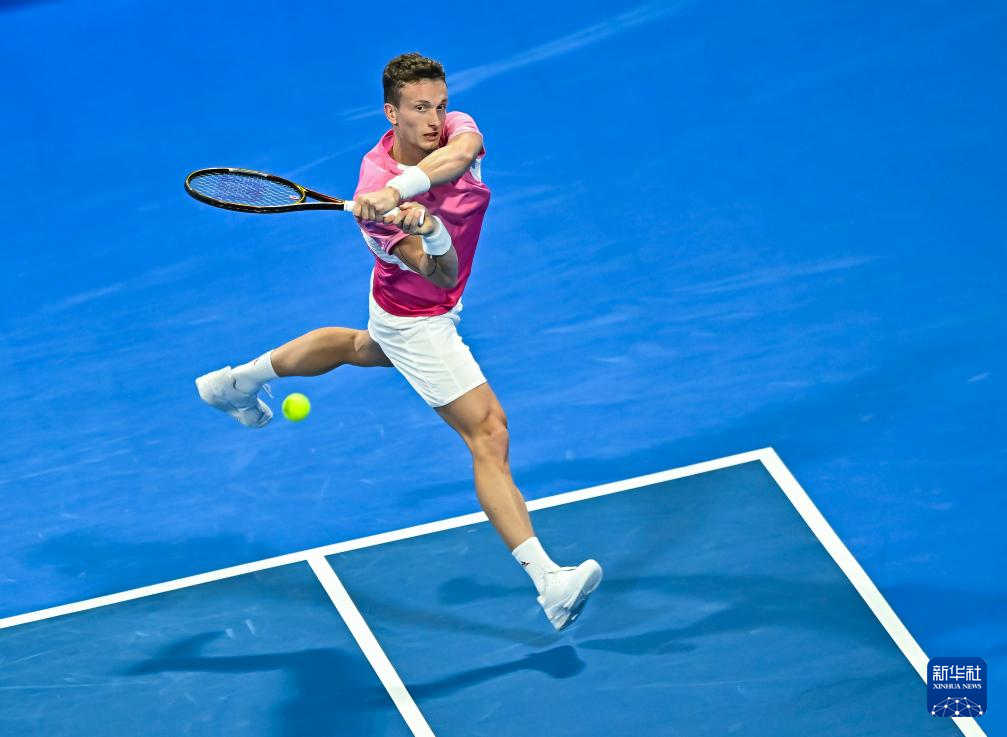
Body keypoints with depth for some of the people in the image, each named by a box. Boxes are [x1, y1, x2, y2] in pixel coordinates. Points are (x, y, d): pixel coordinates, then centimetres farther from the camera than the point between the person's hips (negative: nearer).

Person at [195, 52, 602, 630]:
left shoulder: (455, 128, -20)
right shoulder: (375, 197, -34)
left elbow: (460, 152, -47)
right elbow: (442, 278, -42)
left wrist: (401, 186, -62)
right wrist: (430, 233, -63)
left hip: (430, 310, 8)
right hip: (416, 322, -8)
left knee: (361, 348, 35)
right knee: (490, 434, -15)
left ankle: (239, 382, 55)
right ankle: (548, 582, -18)